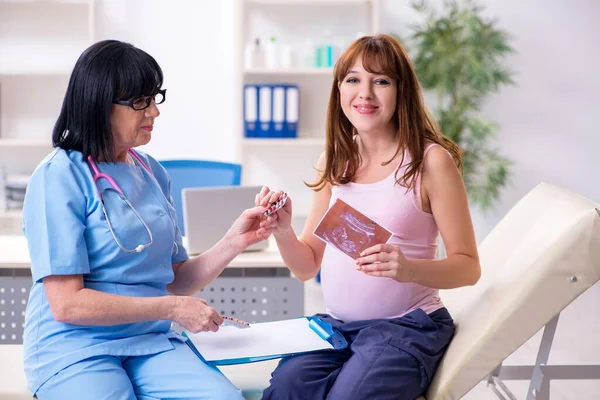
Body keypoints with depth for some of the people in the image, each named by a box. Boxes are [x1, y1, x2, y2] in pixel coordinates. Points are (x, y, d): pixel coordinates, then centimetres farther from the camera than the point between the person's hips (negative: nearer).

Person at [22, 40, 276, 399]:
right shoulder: (59, 176, -9)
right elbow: (67, 304, -14)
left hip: (150, 343, 4)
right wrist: (172, 309, -12)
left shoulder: (151, 172, 12)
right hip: (75, 349, -4)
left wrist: (233, 243, -2)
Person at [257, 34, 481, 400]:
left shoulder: (430, 160, -8)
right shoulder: (335, 163, 8)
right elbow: (308, 266, 12)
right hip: (336, 325, 4)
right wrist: (283, 231, -9)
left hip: (405, 326, -3)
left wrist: (409, 269, -24)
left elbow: (467, 267, -5)